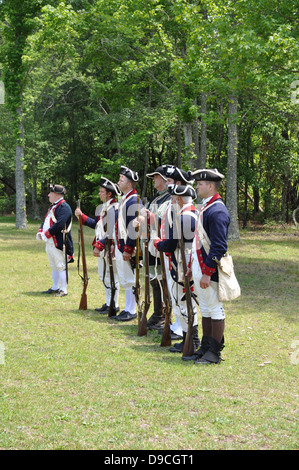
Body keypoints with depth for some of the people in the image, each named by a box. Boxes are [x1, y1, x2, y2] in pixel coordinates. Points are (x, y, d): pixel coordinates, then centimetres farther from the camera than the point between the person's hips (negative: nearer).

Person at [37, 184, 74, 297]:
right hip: (50, 243, 10)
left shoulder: (64, 207, -15)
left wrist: (46, 234, -20)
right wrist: (40, 232, 1)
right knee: (54, 266, 16)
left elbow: (59, 225, -25)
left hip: (59, 244, -10)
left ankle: (63, 290, 1)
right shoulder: (53, 206, 17)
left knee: (61, 266, -4)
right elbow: (46, 221, 19)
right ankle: (55, 288, 26)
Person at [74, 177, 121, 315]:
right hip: (102, 248, 10)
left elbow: (111, 232, -22)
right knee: (103, 276, 16)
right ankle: (109, 303, 25)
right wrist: (82, 216, 13)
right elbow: (96, 223, 21)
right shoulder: (104, 207, 15)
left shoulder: (113, 208, -17)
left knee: (111, 277, -3)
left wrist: (99, 246, -23)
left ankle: (114, 306, 4)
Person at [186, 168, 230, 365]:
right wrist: (192, 266, 19)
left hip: (210, 270, -10)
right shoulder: (205, 207, 14)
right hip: (200, 268, 10)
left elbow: (219, 247, -21)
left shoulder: (217, 211, -17)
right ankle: (205, 348, 24)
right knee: (205, 309, 15)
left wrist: (207, 273, -22)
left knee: (215, 308, -1)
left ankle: (215, 353, 6)